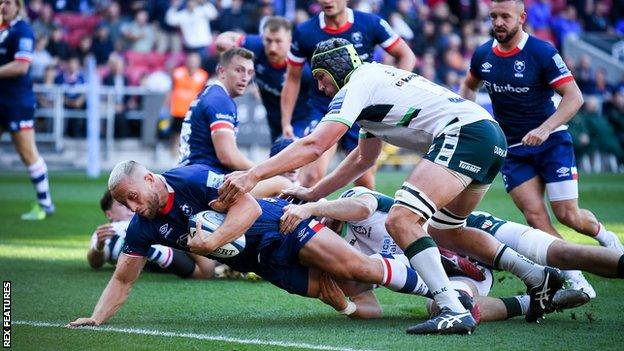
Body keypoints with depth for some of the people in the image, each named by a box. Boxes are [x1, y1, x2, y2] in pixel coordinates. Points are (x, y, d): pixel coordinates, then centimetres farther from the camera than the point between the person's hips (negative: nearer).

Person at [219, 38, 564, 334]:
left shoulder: (357, 85, -3)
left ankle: (454, 312, -28)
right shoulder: (374, 83, 26)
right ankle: (539, 278, 27)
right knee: (442, 231, 25)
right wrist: (312, 194, 33)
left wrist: (252, 175, -14)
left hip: (464, 133, -10)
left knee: (401, 219, -20)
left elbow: (314, 146, -13)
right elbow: (363, 158, 37)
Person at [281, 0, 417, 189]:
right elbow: (293, 78, 5)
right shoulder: (304, 32, -6)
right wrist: (286, 122, 2)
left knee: (365, 181, 5)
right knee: (312, 173, -20)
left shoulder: (371, 24, -7)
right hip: (323, 108, -1)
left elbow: (406, 56, 3)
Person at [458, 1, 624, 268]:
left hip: (551, 143, -4)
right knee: (535, 217, -11)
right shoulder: (483, 55, 1)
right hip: (513, 150, 4)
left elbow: (574, 96, -17)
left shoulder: (542, 53, -15)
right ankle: (573, 278, -4)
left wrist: (545, 129, -29)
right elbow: (469, 86, 22)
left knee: (568, 216, -6)